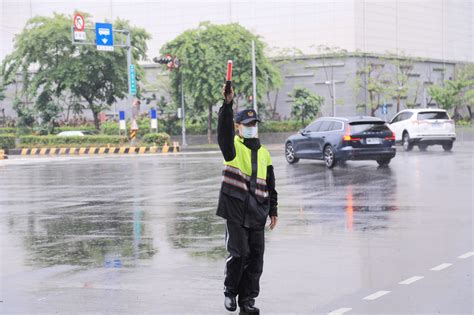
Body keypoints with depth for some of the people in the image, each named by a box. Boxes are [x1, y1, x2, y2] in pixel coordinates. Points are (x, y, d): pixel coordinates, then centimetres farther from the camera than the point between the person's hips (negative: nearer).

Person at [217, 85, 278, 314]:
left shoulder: (264, 153, 15)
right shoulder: (232, 147, 2)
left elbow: (270, 185, 18)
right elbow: (223, 130, -21)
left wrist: (273, 211, 14)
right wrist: (227, 104, -32)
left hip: (257, 211, 5)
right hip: (235, 209, -4)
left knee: (256, 257, 3)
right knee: (238, 253, -9)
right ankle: (230, 290, 15)